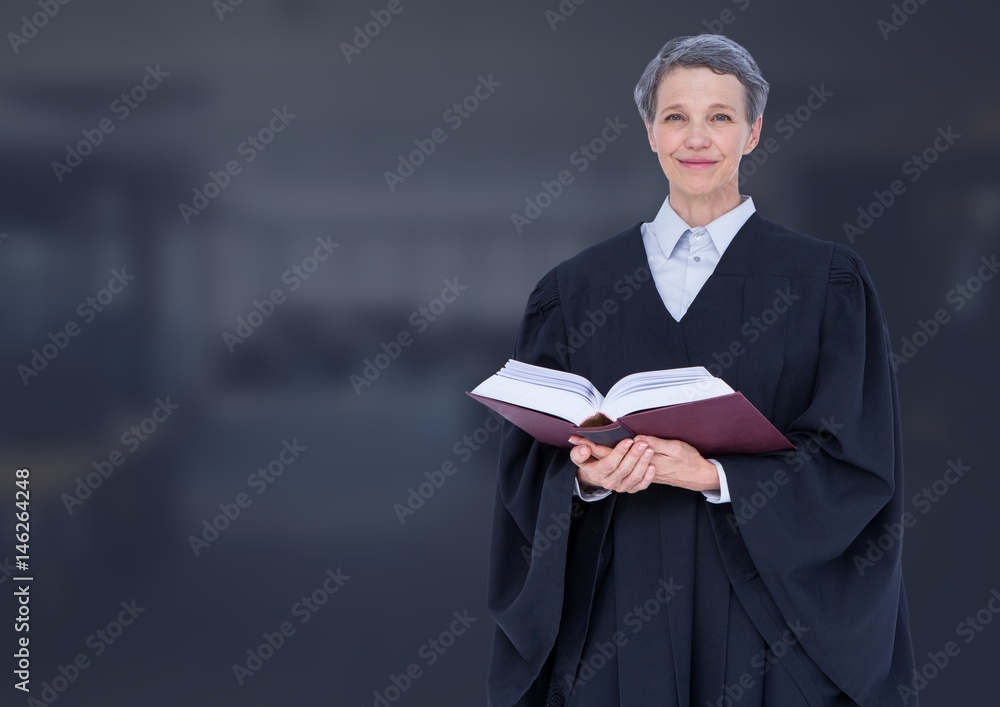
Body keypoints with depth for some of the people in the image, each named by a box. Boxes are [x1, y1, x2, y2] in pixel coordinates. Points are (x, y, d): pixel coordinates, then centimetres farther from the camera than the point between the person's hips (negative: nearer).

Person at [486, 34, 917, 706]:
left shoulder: (826, 282, 0)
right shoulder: (578, 287, 6)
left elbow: (855, 462, -7)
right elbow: (532, 462, 5)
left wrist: (715, 474, -20)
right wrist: (587, 477, -17)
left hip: (765, 612, -1)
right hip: (617, 617, 2)